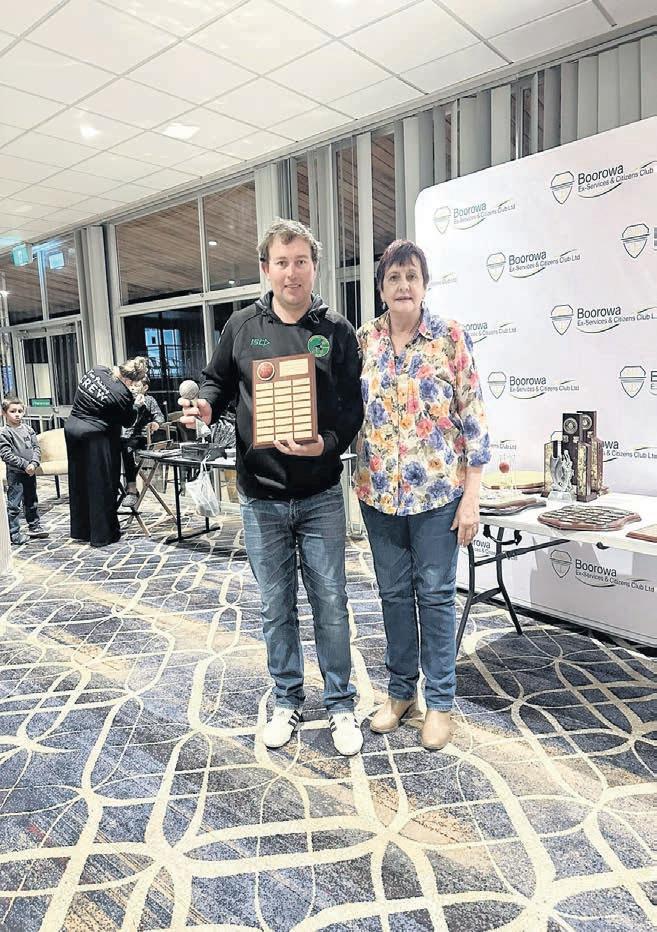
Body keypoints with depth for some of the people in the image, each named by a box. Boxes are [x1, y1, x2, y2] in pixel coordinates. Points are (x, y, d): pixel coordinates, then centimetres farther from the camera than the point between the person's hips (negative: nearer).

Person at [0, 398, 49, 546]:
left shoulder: (28, 429, 6)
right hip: (15, 473, -6)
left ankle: (34, 526, 30)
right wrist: (24, 464, -19)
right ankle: (13, 533, 4)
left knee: (32, 502, 18)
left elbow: (36, 448, 5)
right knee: (13, 505, -3)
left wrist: (34, 463, -12)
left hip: (30, 472, 6)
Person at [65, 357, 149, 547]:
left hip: (72, 426, 8)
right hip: (95, 437, -8)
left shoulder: (97, 370, 0)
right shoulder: (122, 395, -19)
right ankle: (102, 535, 11)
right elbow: (127, 422, -5)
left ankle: (80, 530, 29)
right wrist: (136, 405, 10)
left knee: (79, 482, 17)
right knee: (101, 486, 4)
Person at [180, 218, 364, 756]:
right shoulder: (242, 327, 4)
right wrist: (205, 407, -9)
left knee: (331, 605, 7)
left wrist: (327, 445, -22)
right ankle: (288, 701, 32)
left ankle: (341, 704, 26)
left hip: (320, 496, -1)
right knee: (276, 607, 13)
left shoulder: (336, 331, 0)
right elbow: (218, 381, 14)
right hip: (261, 497, 2)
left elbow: (352, 407, -3)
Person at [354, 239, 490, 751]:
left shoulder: (451, 336, -5)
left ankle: (440, 702, 24)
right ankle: (401, 692, 31)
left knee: (436, 594, 6)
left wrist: (472, 495, -11)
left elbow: (474, 416, -7)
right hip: (380, 490, 3)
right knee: (394, 592, 13)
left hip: (438, 489, -3)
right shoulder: (363, 340, 4)